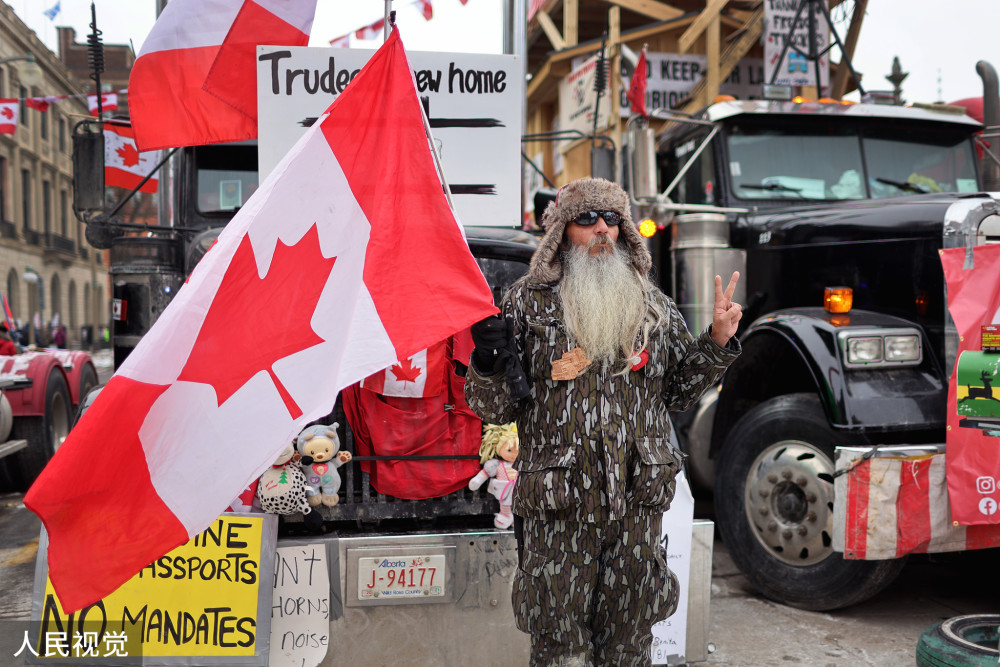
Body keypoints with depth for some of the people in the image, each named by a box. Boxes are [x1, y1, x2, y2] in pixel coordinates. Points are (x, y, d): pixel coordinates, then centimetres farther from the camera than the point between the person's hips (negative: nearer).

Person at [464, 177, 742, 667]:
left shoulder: (654, 306, 10)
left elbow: (678, 393, 16)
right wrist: (488, 364, -21)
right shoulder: (528, 303, 0)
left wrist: (717, 342, 3)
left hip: (638, 504, 3)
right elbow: (495, 409, -1)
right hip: (557, 508, -3)